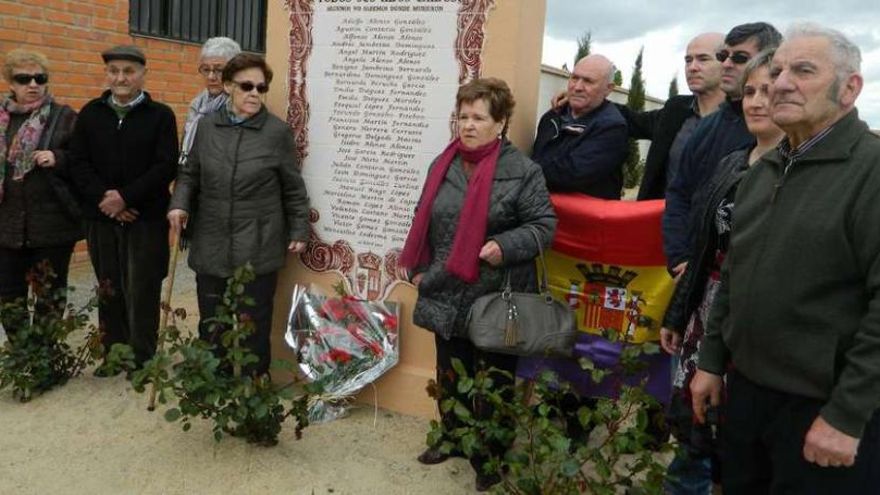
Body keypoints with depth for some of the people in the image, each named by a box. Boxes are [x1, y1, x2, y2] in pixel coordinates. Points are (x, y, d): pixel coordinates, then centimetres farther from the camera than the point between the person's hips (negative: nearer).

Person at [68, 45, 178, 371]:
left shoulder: (160, 115, 0)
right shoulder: (91, 113, 9)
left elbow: (166, 167, -8)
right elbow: (78, 163, 4)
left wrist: (125, 196, -15)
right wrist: (102, 198, -12)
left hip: (146, 219, -3)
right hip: (101, 217, 3)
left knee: (142, 292, 1)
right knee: (109, 290, 11)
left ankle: (142, 359, 12)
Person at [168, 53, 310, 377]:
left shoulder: (277, 131, -4)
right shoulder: (206, 126, 6)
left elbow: (293, 188, 1)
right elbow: (189, 174, 14)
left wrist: (299, 231, 1)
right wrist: (179, 204, -4)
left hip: (258, 248, -3)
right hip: (211, 245, 4)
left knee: (255, 327, 7)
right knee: (210, 326, 12)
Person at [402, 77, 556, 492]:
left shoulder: (522, 171, -9)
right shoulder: (443, 165, 7)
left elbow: (544, 225, -9)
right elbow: (424, 221, 14)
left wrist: (506, 246, -24)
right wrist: (419, 268, 9)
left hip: (495, 301, -5)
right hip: (446, 297, 5)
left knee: (491, 384, 9)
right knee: (450, 376, 20)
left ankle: (491, 458, 28)